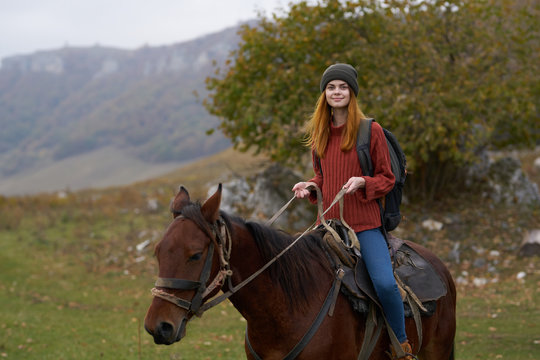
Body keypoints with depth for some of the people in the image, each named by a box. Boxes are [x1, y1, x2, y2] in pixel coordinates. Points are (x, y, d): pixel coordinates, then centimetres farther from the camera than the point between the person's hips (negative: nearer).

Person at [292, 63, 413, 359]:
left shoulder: (371, 131, -3)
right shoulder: (319, 134, 11)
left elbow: (386, 178, 0)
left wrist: (363, 182, -20)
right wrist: (310, 186, 1)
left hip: (365, 223, -5)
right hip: (329, 222, 5)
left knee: (385, 282, -22)